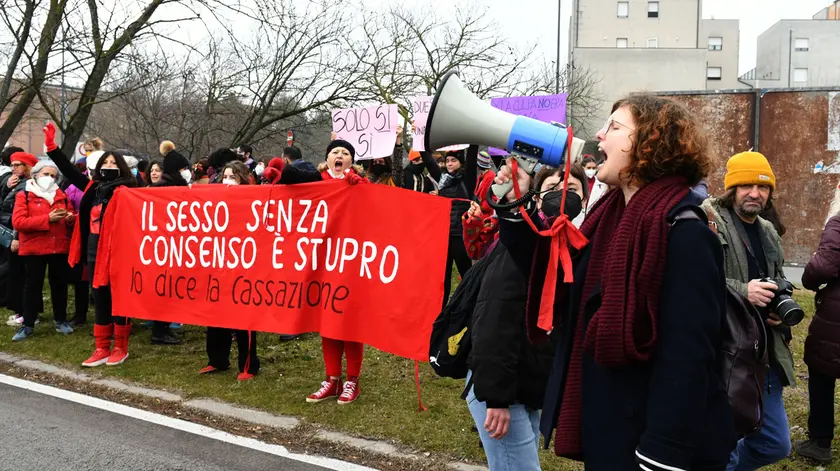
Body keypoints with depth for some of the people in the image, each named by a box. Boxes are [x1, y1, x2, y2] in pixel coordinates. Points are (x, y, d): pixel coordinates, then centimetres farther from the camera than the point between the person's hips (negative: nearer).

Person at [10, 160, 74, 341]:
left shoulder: (61, 196, 11)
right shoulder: (24, 195, -3)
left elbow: (71, 218, 18)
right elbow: (18, 222, -14)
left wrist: (71, 218, -9)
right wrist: (47, 219, -21)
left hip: (59, 248, 4)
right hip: (34, 249, -3)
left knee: (59, 284, 11)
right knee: (32, 285, 4)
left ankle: (61, 320, 23)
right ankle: (28, 324, 12)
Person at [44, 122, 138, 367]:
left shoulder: (125, 190, -7)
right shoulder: (93, 187, 11)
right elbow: (70, 171, 18)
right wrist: (51, 146, 15)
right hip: (94, 249, 7)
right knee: (99, 298, 11)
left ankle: (120, 347, 15)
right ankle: (101, 348, 20)